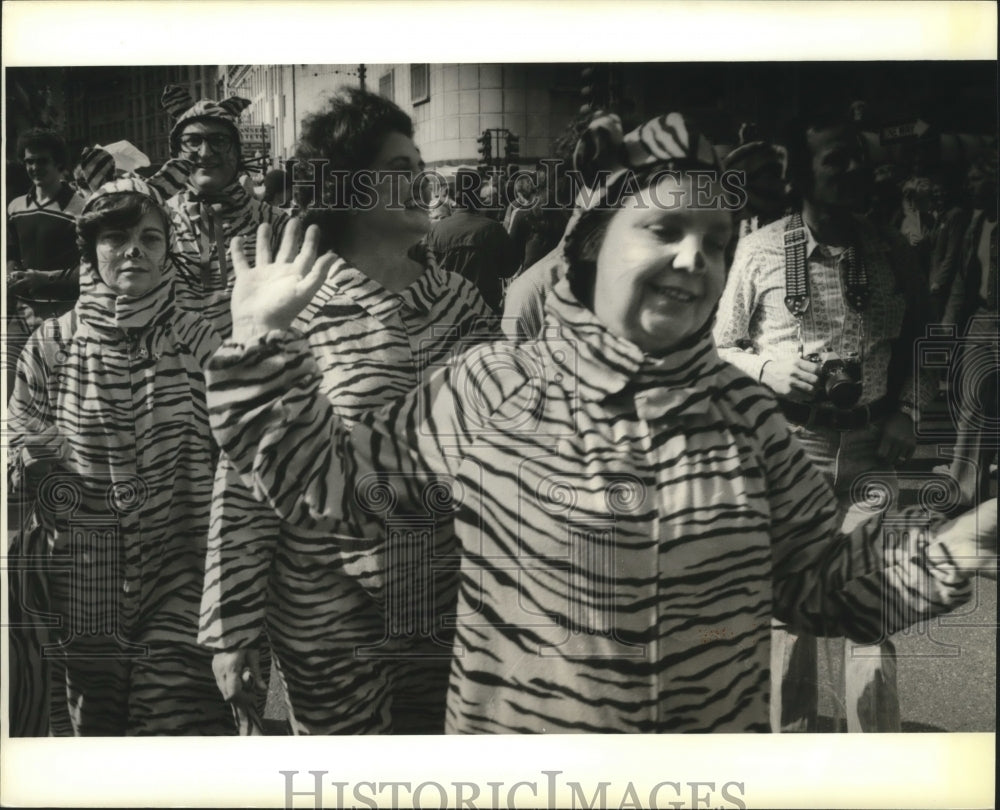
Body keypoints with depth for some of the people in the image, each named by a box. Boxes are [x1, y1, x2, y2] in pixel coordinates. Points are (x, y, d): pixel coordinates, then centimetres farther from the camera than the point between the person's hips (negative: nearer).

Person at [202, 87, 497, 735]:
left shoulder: (460, 298, 2)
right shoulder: (294, 313, -11)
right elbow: (247, 480, -9)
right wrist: (233, 622, -7)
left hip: (453, 609, 4)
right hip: (331, 627, -4)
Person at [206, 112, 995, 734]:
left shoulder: (746, 412, -4)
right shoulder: (487, 388, -10)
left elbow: (823, 579, 2)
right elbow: (324, 479, -3)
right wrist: (264, 341, -12)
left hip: (723, 727, 2)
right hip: (511, 723, -2)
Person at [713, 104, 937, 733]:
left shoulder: (893, 252, 5)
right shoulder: (759, 250, -2)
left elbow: (921, 342, 15)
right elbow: (723, 345, 5)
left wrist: (908, 412, 1)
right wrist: (769, 369, -14)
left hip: (871, 446, 2)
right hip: (789, 440, -1)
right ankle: (792, 729, 25)